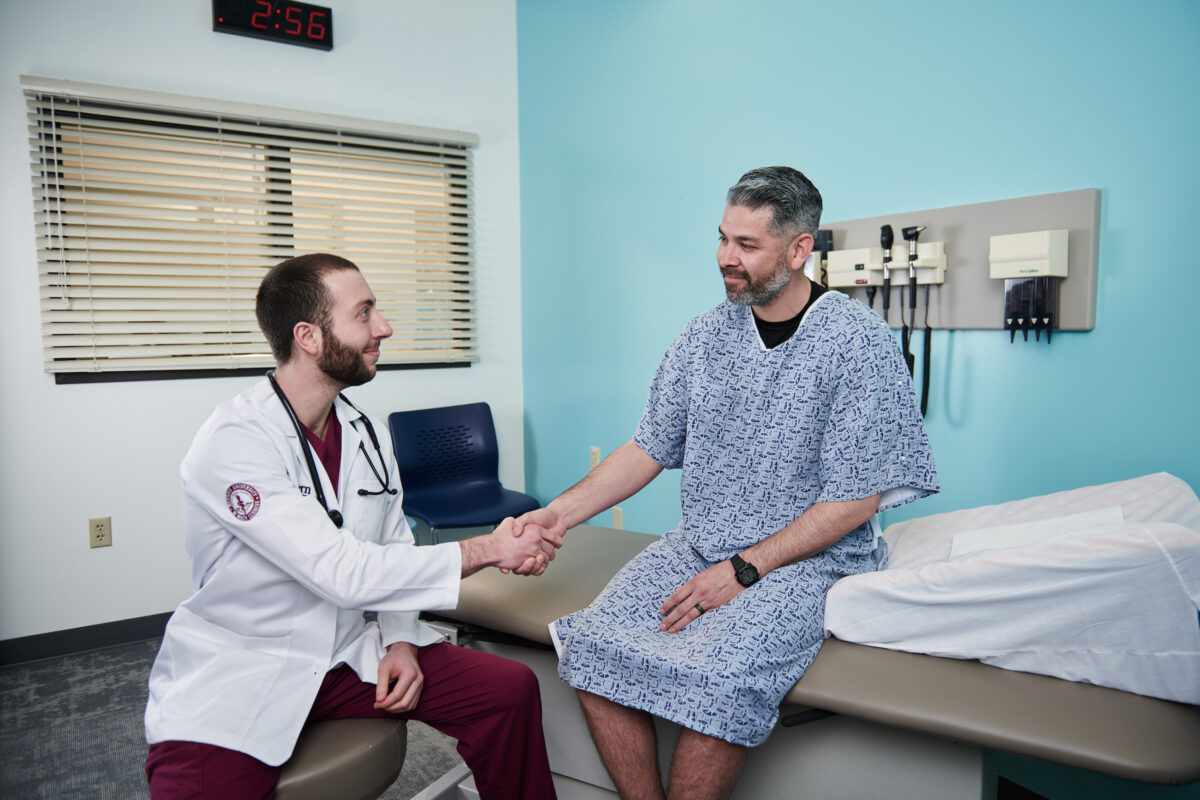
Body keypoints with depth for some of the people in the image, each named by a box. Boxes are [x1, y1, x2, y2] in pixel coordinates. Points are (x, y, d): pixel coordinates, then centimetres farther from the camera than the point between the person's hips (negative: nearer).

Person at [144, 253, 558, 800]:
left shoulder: (368, 435, 3)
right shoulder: (234, 441, -21)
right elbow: (344, 574, -27)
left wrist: (400, 642, -6)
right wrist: (486, 550, -21)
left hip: (348, 653, 6)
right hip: (237, 675, -5)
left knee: (511, 689, -7)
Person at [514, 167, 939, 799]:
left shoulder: (859, 343, -9)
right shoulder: (703, 336, 6)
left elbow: (854, 500, -10)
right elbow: (647, 450, 7)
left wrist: (743, 571, -14)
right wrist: (560, 513, -6)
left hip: (807, 558, -4)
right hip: (696, 544, 5)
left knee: (718, 678, -30)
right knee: (591, 647, -17)